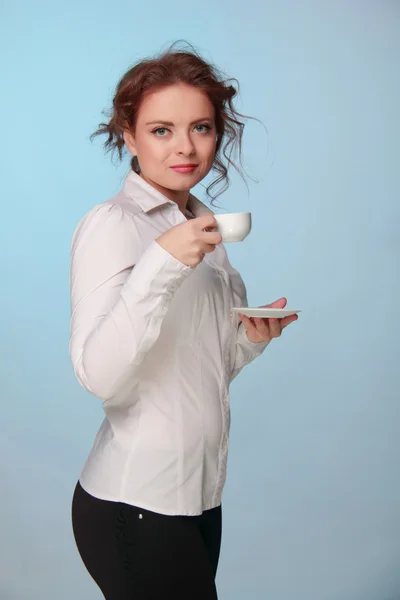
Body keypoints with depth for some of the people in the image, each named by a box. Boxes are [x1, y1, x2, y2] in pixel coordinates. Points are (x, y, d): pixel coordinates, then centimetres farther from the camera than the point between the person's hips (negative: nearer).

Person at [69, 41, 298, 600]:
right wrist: (160, 263, -31)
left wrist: (251, 338, -2)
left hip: (200, 493, 7)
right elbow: (99, 376, -25)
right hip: (133, 506, -7)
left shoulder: (202, 224, 10)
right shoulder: (109, 226, -13)